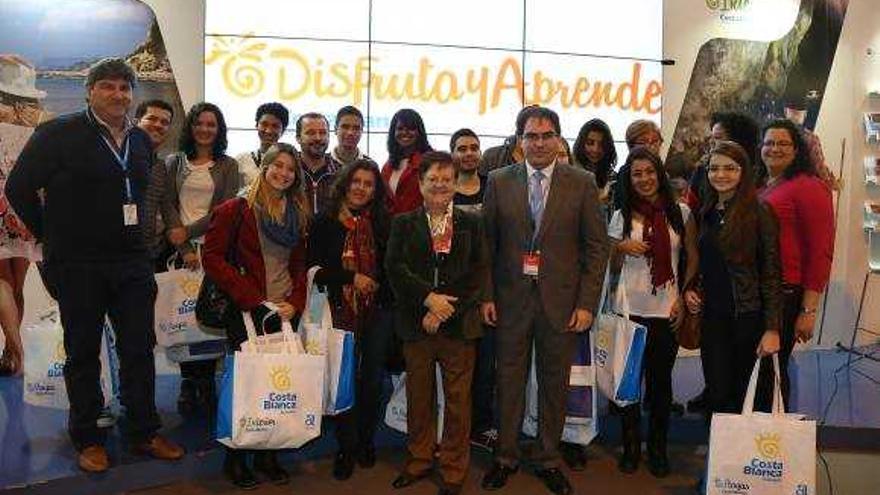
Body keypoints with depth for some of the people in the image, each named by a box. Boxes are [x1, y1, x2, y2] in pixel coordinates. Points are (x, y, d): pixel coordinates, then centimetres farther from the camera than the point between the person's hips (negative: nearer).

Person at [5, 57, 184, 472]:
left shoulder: (142, 141, 9)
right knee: (83, 353, 8)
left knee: (140, 349, 7)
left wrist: (133, 234, 14)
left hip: (132, 262, 4)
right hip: (77, 265, -4)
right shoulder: (58, 134, -6)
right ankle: (87, 439, 21)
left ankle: (144, 433, 20)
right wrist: (50, 235, 2)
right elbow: (19, 187, -2)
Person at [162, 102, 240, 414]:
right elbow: (168, 206, 3)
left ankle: (206, 383, 7)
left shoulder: (228, 165, 8)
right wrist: (185, 248, -8)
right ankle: (188, 384, 9)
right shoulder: (174, 162, 11)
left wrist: (189, 231, -10)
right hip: (181, 248, 1)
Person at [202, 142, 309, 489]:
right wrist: (252, 298, -14)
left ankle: (268, 455, 24)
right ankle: (235, 458, 20)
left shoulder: (299, 215, 12)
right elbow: (212, 257, -9)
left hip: (284, 312, 5)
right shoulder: (236, 209, -5)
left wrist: (295, 303, -2)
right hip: (247, 313, -4)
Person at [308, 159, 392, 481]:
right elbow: (316, 268, -5)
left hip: (377, 310, 2)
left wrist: (376, 284, -7)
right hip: (342, 310, -2)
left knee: (372, 379, 9)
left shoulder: (384, 223, 4)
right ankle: (346, 447, 17)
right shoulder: (325, 223, -1)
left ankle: (366, 441, 28)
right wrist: (351, 278, -12)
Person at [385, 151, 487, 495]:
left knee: (457, 398, 6)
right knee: (418, 396, 12)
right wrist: (429, 297, -16)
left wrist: (445, 308, -12)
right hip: (415, 323, 1)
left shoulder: (471, 224, 8)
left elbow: (478, 273, -1)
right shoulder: (403, 223, 8)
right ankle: (419, 460, 29)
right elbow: (394, 267, -4)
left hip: (459, 324, 0)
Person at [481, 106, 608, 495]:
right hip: (510, 299, 1)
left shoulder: (582, 183, 0)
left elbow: (597, 246, -1)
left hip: (561, 301, 0)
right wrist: (486, 295, -2)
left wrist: (586, 303, -6)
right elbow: (487, 243, 4)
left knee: (555, 384, 11)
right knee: (509, 381, 10)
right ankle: (506, 457, 29)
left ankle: (548, 460, 29)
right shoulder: (499, 182, 3)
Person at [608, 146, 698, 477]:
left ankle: (658, 448, 26)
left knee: (661, 381, 10)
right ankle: (630, 447, 24)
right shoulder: (621, 216, 1)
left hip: (666, 312, 0)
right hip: (630, 310, 0)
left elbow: (692, 258, 8)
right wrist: (622, 248, -11)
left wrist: (683, 297, -1)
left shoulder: (680, 212, 1)